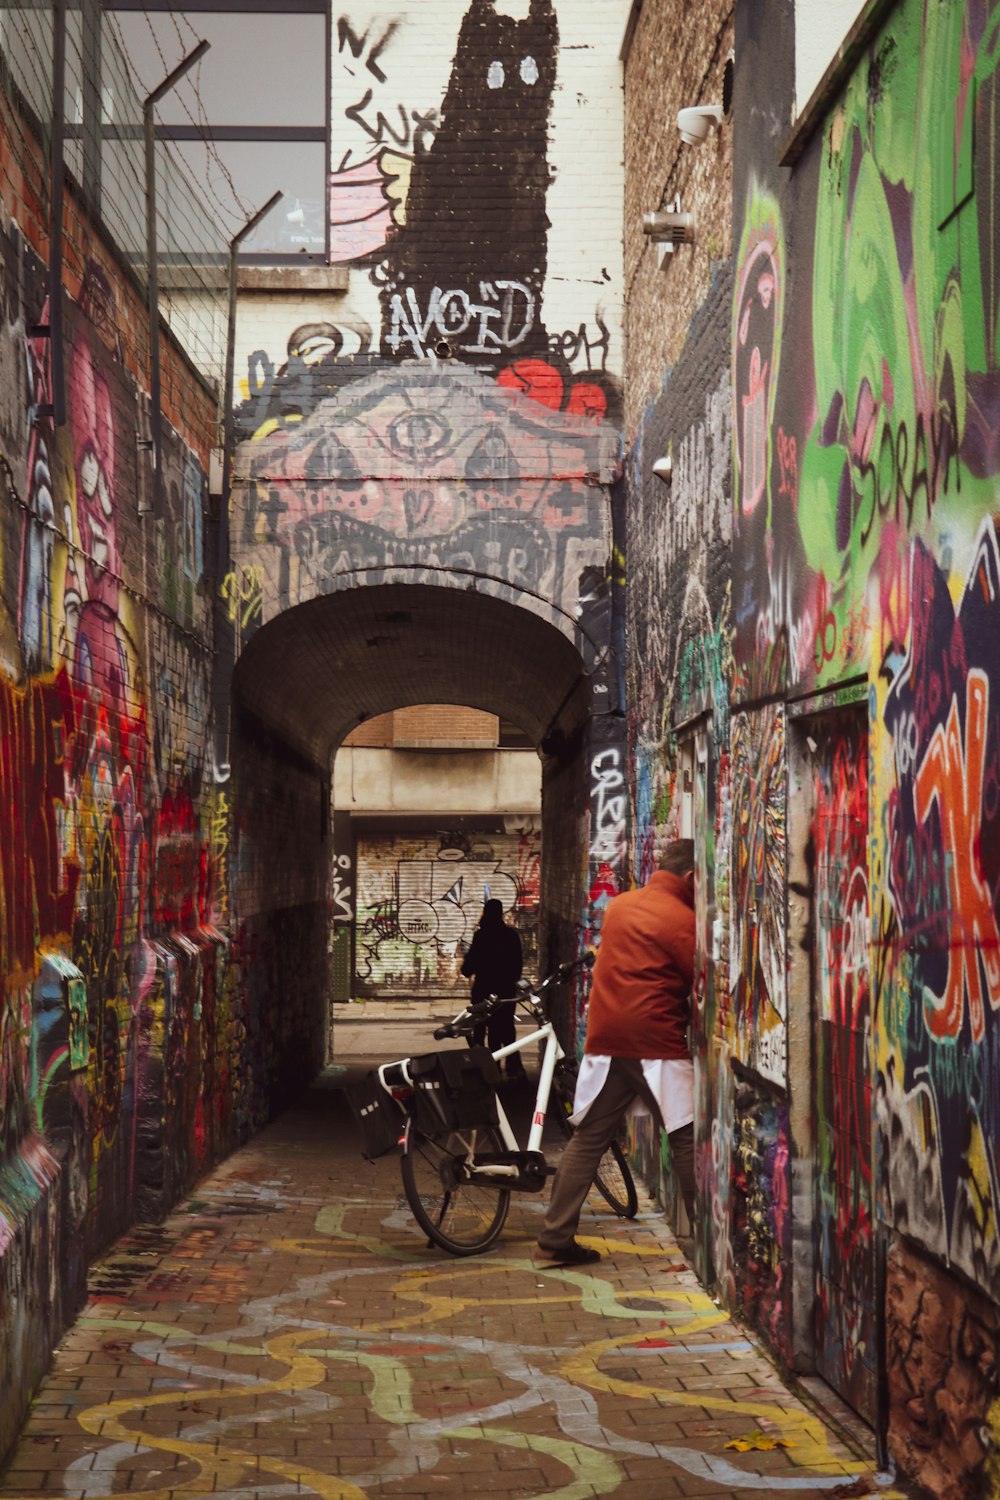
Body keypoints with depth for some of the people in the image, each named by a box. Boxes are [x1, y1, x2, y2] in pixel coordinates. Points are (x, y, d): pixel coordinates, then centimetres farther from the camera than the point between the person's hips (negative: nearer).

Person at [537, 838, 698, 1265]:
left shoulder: (619, 905, 12)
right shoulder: (682, 920, -9)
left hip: (605, 1040, 6)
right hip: (656, 1043, -6)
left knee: (587, 1139, 10)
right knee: (687, 1140, 2)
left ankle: (556, 1236, 9)